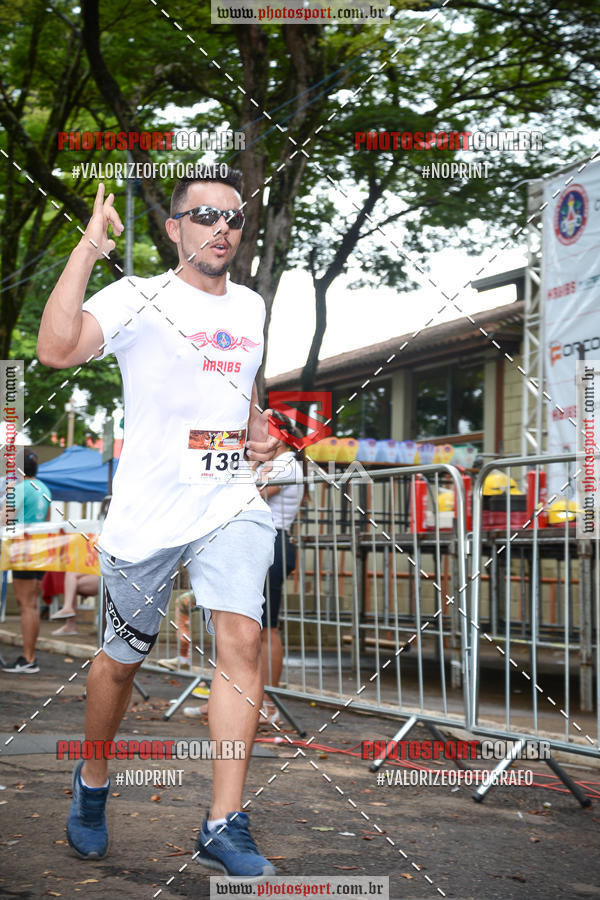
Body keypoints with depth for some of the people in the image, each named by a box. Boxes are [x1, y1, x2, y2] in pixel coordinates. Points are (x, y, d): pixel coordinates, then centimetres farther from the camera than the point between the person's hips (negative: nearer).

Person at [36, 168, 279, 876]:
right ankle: (92, 784, 36)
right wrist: (89, 246, -25)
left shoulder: (251, 306, 13)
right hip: (146, 512, -3)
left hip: (231, 504, 4)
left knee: (241, 638, -16)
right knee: (122, 658, 9)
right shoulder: (136, 298, -6)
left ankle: (224, 828, -13)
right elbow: (56, 349, -25)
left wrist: (259, 429, 13)